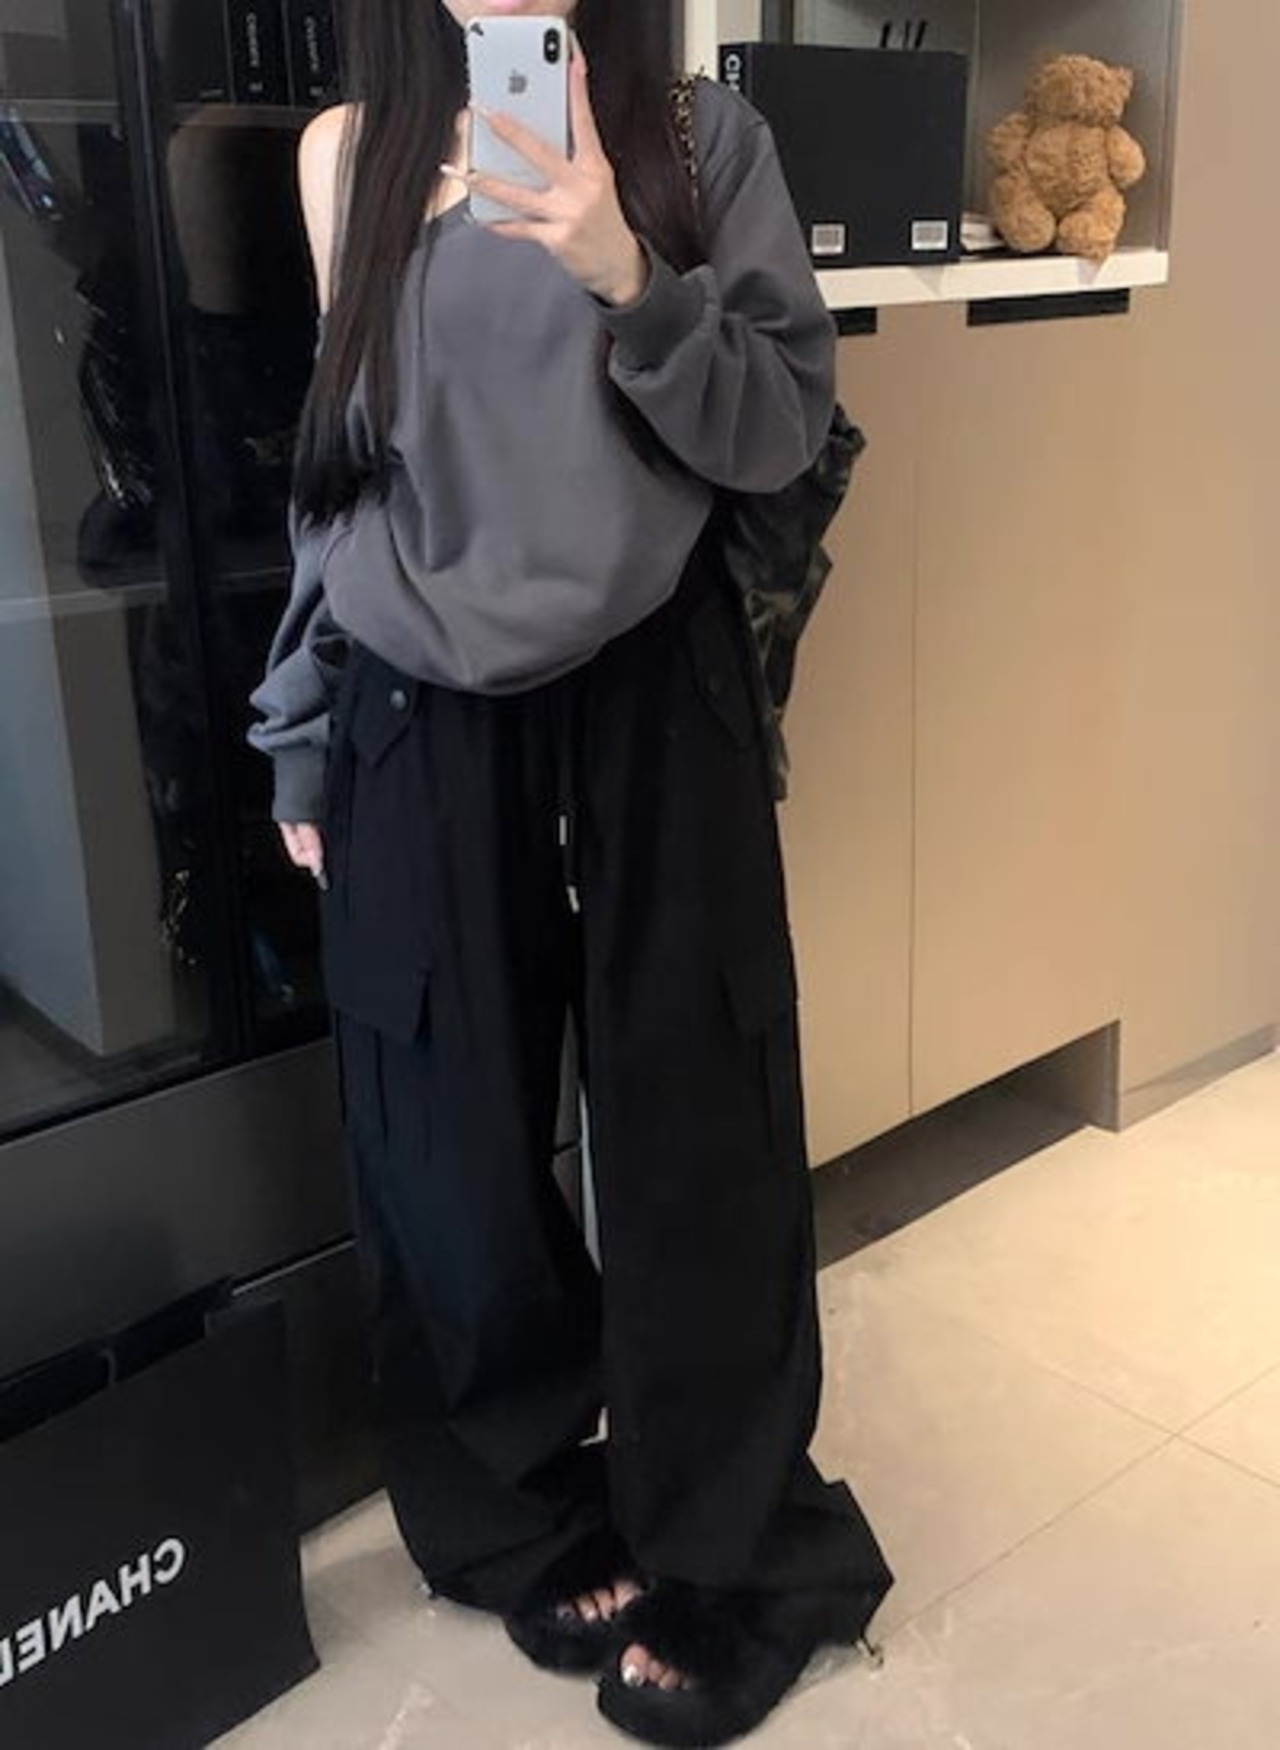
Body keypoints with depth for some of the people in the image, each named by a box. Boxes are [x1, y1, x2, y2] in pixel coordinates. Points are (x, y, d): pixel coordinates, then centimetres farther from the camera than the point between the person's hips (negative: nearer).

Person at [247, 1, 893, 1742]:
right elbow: (332, 459, 8)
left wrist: (627, 277, -21)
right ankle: (546, 1518, 31)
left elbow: (784, 426, -4)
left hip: (654, 697, -1)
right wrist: (305, 744, 8)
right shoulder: (350, 151, 6)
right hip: (421, 719, 2)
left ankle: (726, 1562, 23)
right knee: (457, 1145, 7)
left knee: (692, 1127, 4)